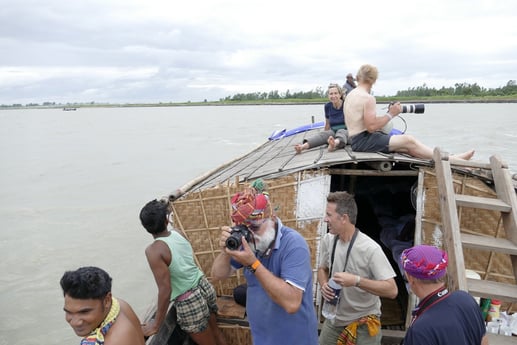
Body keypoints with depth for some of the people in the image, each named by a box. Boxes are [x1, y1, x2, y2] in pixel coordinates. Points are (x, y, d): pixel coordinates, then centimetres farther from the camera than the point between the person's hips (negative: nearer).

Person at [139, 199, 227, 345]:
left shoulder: (154, 250, -20)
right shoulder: (177, 234, -2)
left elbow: (165, 289, -22)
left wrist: (156, 324, -14)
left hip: (189, 302, -6)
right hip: (205, 287, 6)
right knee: (216, 332, 27)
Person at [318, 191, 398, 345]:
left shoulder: (370, 249, -23)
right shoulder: (328, 240, -5)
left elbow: (392, 290, -23)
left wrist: (356, 280, -34)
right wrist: (324, 285, -11)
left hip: (363, 324, -5)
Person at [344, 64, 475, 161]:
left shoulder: (350, 95, 14)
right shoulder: (368, 98, -16)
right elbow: (371, 127, -23)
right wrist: (391, 114, -13)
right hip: (363, 140, -9)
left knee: (406, 147, 3)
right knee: (409, 141, -9)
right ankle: (450, 159, 0)